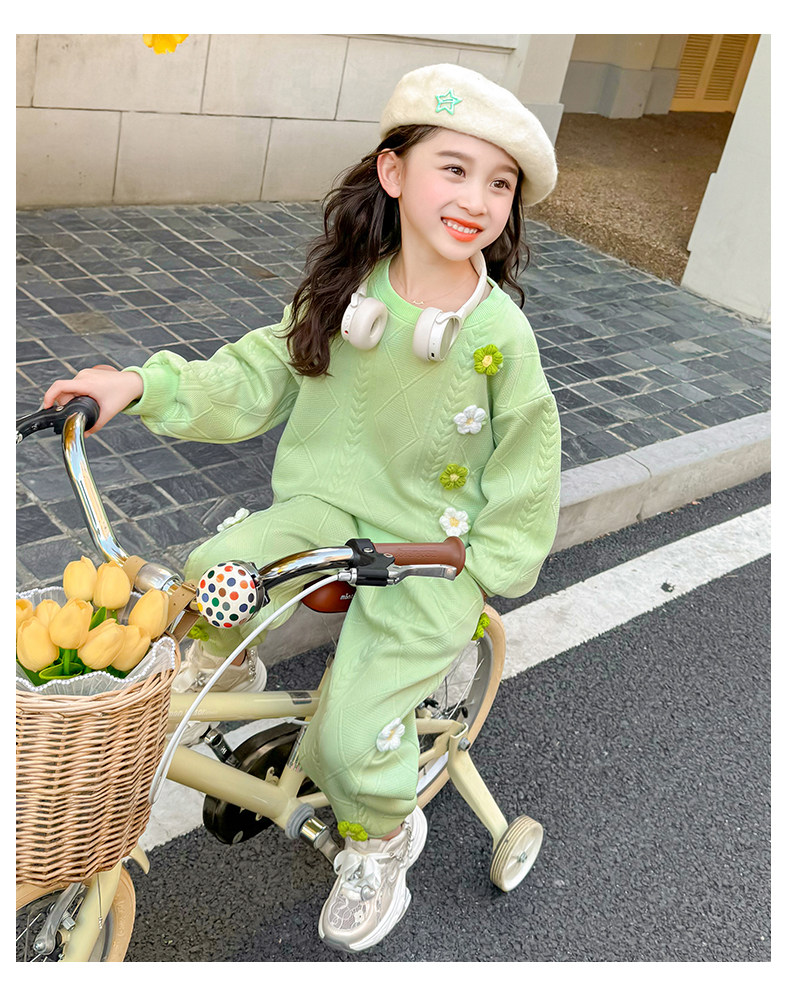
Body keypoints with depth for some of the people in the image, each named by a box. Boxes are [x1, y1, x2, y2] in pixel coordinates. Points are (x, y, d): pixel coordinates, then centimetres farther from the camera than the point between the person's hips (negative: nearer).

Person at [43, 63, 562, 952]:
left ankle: (382, 837, 24)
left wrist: (488, 568, -5)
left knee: (348, 744, -13)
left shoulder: (501, 332, -11)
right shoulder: (343, 290, -2)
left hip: (431, 548, -3)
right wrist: (146, 385, -6)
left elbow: (524, 466, -2)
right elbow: (256, 380, 4)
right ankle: (224, 671, 12)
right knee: (214, 571, -26)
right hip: (328, 506, 3)